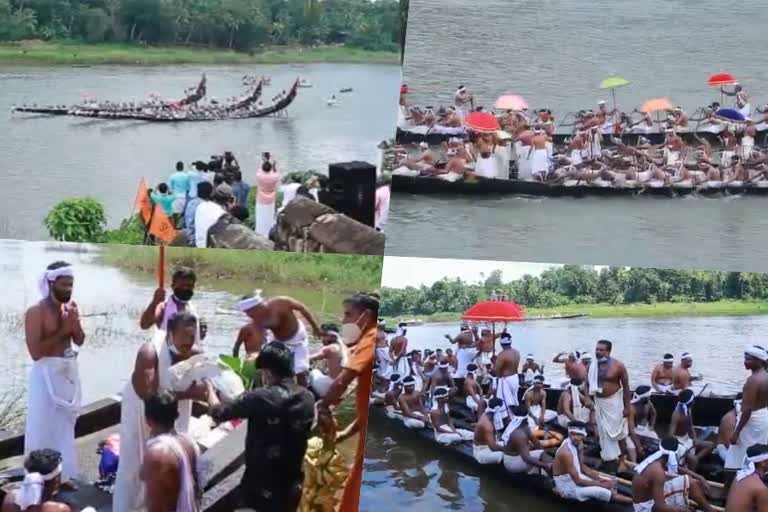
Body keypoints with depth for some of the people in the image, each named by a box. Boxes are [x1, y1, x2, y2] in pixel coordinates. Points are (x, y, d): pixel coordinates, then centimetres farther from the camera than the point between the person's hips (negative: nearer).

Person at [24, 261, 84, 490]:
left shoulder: (71, 306, 4)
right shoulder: (36, 312, -17)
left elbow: (79, 341, 10)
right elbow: (35, 352, -22)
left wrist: (75, 326, -11)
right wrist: (62, 330, -21)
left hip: (69, 371, 7)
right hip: (47, 374, -7)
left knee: (65, 424, 16)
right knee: (44, 426, 1)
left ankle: (63, 473, 28)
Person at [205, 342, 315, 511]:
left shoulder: (260, 398, -17)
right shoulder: (307, 399, -1)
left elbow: (218, 413, -9)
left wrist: (210, 388, 12)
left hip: (260, 488, -5)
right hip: (291, 488, 5)